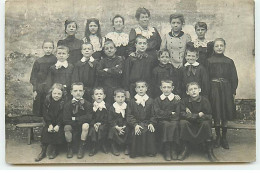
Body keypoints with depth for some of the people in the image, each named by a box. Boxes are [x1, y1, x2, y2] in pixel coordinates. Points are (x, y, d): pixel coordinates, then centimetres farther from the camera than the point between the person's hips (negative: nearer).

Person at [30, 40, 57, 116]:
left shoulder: (56, 61, -1)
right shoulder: (38, 61, 1)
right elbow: (34, 77, 3)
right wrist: (35, 90, -3)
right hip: (40, 90, 1)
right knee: (38, 112, 6)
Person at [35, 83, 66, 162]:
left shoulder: (64, 102, -9)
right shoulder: (47, 101, -2)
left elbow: (63, 116, -9)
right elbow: (45, 114, -3)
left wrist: (58, 125, -21)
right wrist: (50, 124, -15)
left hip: (60, 123, -2)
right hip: (50, 122, 2)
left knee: (58, 132, -25)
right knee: (45, 131, -20)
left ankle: (53, 150, -6)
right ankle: (43, 151, -10)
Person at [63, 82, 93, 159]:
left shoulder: (87, 104, -7)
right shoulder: (68, 105, -6)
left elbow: (89, 117, -21)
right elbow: (66, 120, -16)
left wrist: (74, 119, -16)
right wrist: (80, 120, -18)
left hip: (83, 127, 0)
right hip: (72, 127, 0)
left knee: (86, 125, -33)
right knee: (66, 128, -31)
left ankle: (82, 148, -11)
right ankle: (69, 148, -5)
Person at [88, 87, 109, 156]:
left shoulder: (106, 106, 2)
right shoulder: (91, 106, 6)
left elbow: (107, 118, -4)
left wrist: (100, 123, -18)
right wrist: (94, 124, -16)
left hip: (103, 124, -1)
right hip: (93, 124, 1)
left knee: (101, 129, -32)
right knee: (92, 130, -29)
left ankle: (103, 145, -10)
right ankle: (93, 147, -14)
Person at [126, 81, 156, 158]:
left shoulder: (150, 101, 8)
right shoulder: (132, 101, 6)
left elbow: (153, 114, 7)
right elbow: (129, 115, 1)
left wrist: (151, 123, -11)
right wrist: (135, 124, -14)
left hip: (147, 122, 1)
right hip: (136, 123, 0)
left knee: (150, 131, -28)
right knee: (137, 131, -29)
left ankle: (150, 151, -9)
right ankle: (136, 151, -11)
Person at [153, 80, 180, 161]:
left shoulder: (176, 99, 10)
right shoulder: (157, 100, 12)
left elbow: (177, 114, 0)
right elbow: (157, 113, -3)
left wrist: (164, 114, -11)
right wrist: (171, 113, -8)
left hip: (173, 121, 0)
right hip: (162, 122, 0)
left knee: (174, 125, -32)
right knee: (166, 125, -33)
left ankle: (174, 150, -21)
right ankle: (166, 150, -25)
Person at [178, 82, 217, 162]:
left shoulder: (204, 100, -9)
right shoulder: (184, 101, -6)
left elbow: (209, 117, -16)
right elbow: (182, 115, -18)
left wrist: (191, 115, -17)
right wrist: (198, 115, -22)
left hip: (201, 124, -1)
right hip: (190, 125, 1)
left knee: (206, 123, -32)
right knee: (183, 122, -29)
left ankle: (210, 151, -18)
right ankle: (185, 149, -13)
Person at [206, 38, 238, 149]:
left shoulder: (229, 62, 7)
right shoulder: (209, 61, 2)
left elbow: (234, 78, 8)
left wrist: (233, 91, 1)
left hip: (226, 89, 2)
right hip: (214, 89, -1)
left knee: (226, 115, 5)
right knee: (216, 114, 4)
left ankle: (224, 138, 18)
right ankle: (218, 137, 20)